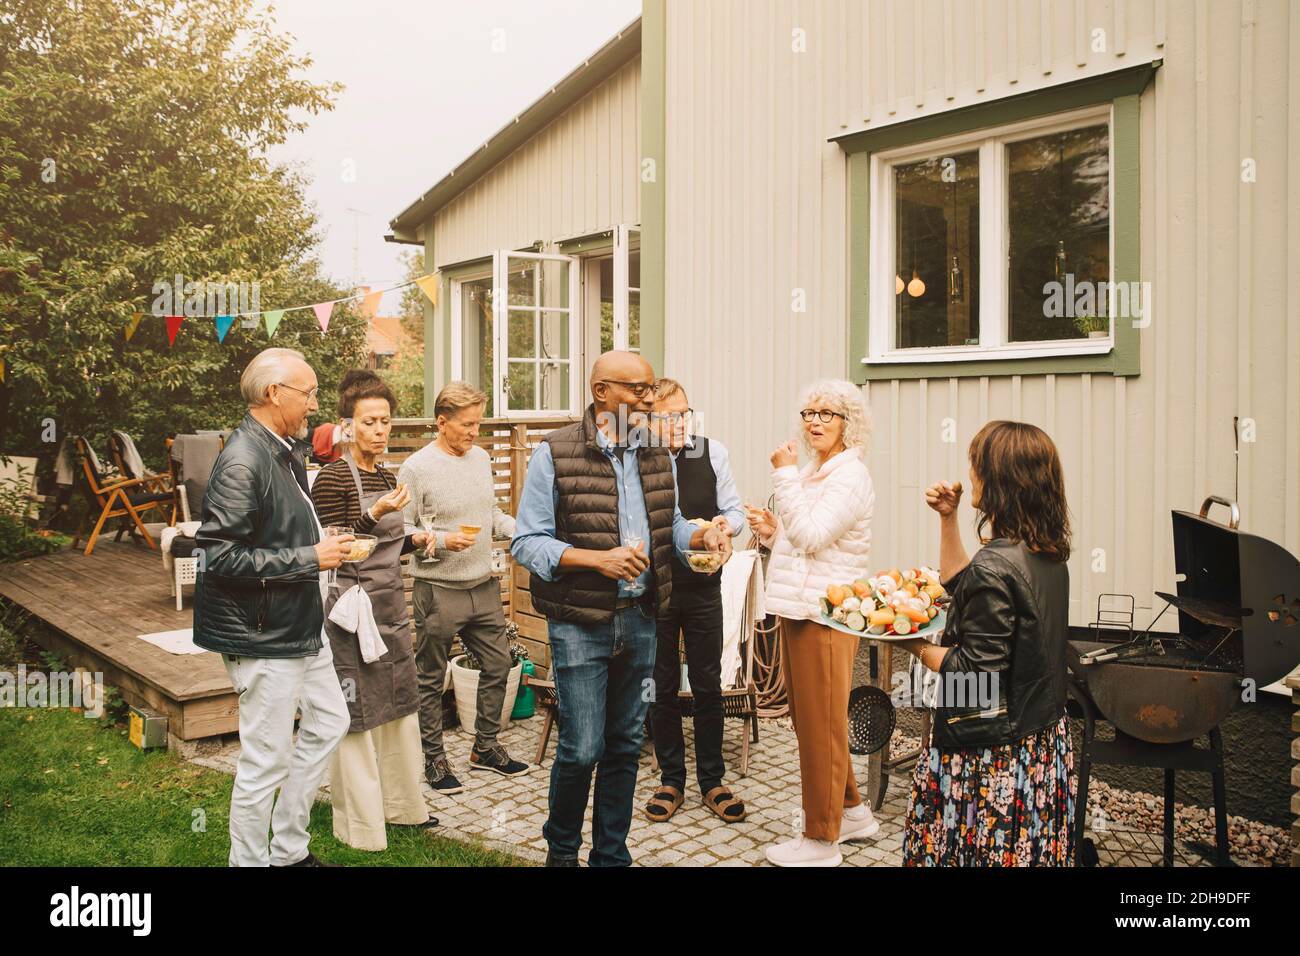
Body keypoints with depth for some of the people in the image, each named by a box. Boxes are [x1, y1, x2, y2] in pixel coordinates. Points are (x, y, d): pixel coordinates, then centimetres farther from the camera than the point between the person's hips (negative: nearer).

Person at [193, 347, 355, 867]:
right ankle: (250, 859, 22)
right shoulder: (241, 463, -21)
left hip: (300, 624, 10)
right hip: (262, 635, -10)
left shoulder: (288, 450, 9)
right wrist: (311, 558, -22)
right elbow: (221, 557, -26)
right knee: (266, 761, 2)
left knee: (329, 722, 20)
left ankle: (289, 848, 34)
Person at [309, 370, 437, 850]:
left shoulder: (385, 476, 11)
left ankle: (401, 803, 31)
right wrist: (375, 514, -26)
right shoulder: (333, 477, -13)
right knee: (356, 715, 3)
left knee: (399, 706, 15)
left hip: (391, 603, 8)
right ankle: (360, 822, 18)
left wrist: (416, 539, 2)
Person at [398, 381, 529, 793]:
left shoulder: (481, 457, 8)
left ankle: (485, 747, 31)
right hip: (438, 591, -6)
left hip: (483, 586, 6)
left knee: (498, 665, 13)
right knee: (431, 679, 8)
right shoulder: (416, 469, -12)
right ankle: (434, 758, 25)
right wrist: (442, 541, -25)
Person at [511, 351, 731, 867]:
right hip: (580, 624, -5)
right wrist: (598, 559, -22)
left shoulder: (657, 456, 8)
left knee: (625, 745, 14)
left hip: (640, 619, 5)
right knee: (581, 748, 0)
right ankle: (561, 847, 28)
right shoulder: (555, 454, -10)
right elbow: (526, 542, -11)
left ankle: (611, 854, 31)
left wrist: (703, 534, -5)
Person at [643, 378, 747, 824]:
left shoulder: (712, 451, -1)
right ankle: (671, 781, 27)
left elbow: (734, 510, 5)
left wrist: (727, 524, -17)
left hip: (702, 586, 2)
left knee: (708, 685, 11)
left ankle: (712, 782, 26)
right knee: (662, 687, 11)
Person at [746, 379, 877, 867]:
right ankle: (851, 811, 35)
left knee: (820, 725, 1)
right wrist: (772, 530, 4)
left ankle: (821, 837, 15)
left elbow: (811, 536, -24)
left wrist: (784, 475, -20)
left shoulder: (850, 476, -13)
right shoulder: (811, 473, 16)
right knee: (809, 721, 19)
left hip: (824, 615, -10)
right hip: (797, 609, 10)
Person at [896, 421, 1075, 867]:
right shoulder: (1049, 553, 3)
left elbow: (977, 675, -23)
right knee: (1029, 851, 20)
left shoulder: (995, 566, -25)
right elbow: (960, 585, 15)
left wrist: (918, 646, -11)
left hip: (991, 758, -9)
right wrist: (948, 518, 9)